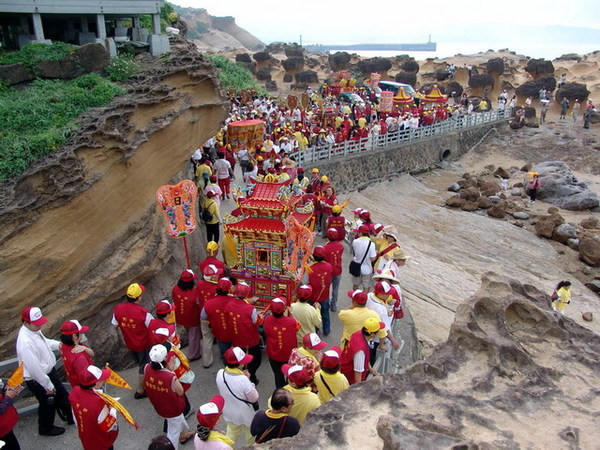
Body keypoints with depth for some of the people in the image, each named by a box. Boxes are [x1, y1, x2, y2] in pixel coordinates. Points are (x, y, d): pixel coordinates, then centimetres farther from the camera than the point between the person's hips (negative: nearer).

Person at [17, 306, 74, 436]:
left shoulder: (34, 330, -9)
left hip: (49, 371, 8)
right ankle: (46, 428, 45)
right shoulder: (26, 343, -37)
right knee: (48, 403, 17)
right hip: (38, 381, -8)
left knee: (62, 395, 25)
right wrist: (48, 385, -20)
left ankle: (72, 418, 49)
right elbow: (35, 369, -30)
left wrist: (57, 344, -4)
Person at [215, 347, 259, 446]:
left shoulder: (220, 374, -21)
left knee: (232, 432, 30)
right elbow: (254, 398, -22)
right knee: (250, 435, 25)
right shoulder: (243, 380, -37)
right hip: (245, 414, -4)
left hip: (229, 412, 4)